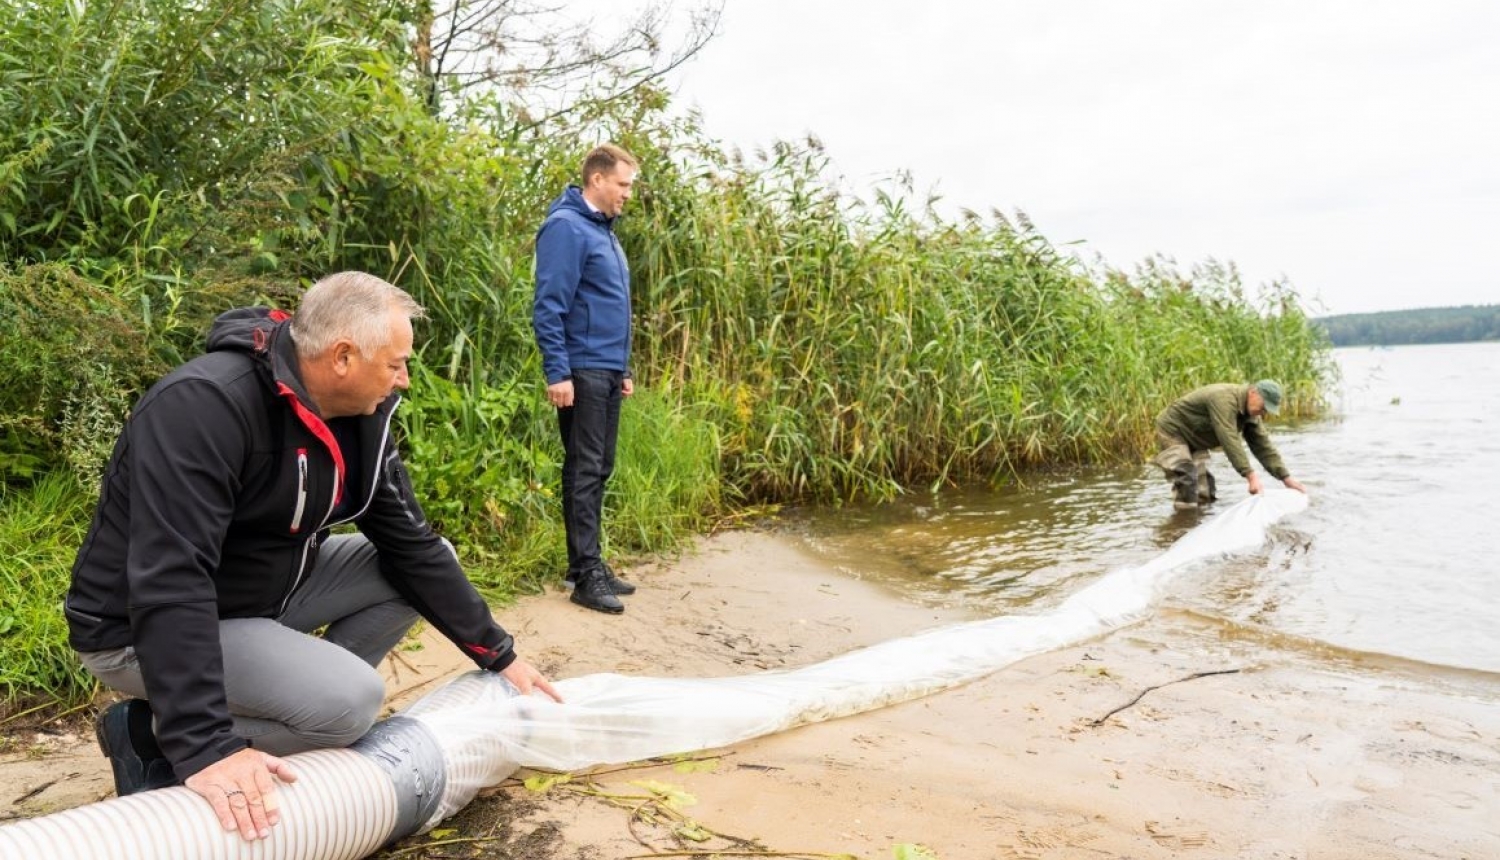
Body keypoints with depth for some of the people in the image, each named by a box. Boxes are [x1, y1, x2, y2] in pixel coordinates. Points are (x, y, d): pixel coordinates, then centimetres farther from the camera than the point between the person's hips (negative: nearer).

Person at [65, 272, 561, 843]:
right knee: (351, 699, -25)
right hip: (142, 628, -8)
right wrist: (206, 746, -40)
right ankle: (152, 735, -2)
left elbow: (410, 543, -2)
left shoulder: (358, 415, -6)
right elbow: (168, 584, -36)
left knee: (426, 560, -3)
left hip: (266, 591, 8)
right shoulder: (203, 405, -30)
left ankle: (288, 694, 2)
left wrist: (498, 655, -2)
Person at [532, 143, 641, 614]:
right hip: (583, 372, -9)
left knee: (599, 470, 12)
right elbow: (548, 308, -17)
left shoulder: (604, 231, 17)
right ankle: (586, 576, 0)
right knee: (584, 472, -5)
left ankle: (590, 563, 20)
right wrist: (557, 373, -22)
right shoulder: (566, 227, -11)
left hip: (608, 372, 9)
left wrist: (623, 368, 21)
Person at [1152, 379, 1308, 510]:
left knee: (1205, 496, 5)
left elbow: (1264, 447, 2)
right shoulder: (1224, 398, -30)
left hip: (1194, 440, 9)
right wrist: (1250, 476, -39)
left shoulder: (1250, 413, -1)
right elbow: (1230, 441, -37)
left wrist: (1286, 478, -4)